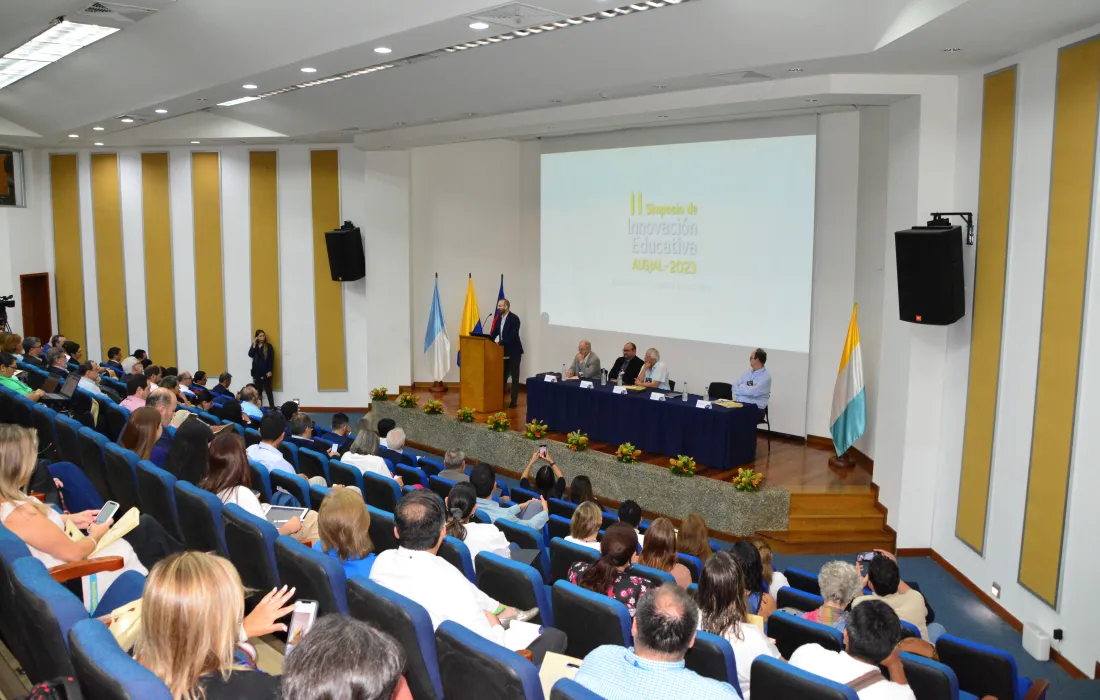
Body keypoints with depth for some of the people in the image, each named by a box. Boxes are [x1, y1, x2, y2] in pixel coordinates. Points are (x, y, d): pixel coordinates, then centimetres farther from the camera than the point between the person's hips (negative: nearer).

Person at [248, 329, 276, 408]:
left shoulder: (268, 346, -4)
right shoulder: (254, 346, 7)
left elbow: (271, 359, -7)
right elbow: (250, 355, -11)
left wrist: (270, 371, -13)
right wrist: (254, 344, -13)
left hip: (266, 372, -3)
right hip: (257, 372, 3)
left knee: (268, 390, 1)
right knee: (258, 391, 8)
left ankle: (272, 408, 4)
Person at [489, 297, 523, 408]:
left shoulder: (514, 318, -17)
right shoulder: (499, 317, 6)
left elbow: (513, 336, -24)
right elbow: (494, 332, 8)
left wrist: (500, 343, -28)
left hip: (513, 352, -7)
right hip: (504, 351, 7)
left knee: (514, 377, 1)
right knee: (503, 376, 13)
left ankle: (514, 401, 6)